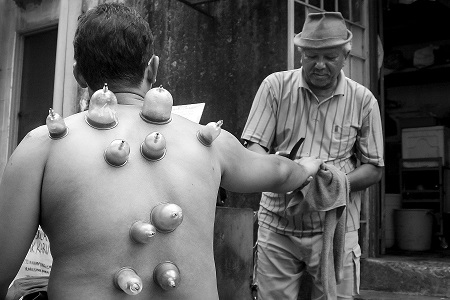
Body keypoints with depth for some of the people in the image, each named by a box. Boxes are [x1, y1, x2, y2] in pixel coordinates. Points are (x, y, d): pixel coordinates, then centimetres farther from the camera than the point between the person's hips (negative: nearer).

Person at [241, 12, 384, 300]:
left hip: (334, 230, 0)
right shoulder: (276, 86, 0)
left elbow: (374, 168, 4)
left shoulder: (363, 100, 1)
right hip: (276, 227, 0)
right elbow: (253, 146, -3)